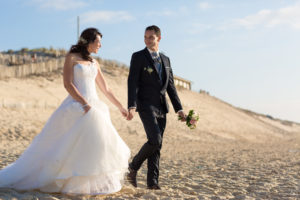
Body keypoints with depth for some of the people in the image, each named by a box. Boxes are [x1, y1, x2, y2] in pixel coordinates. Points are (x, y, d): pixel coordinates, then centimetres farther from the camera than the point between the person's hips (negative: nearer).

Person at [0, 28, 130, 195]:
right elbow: (68, 84, -11)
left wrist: (121, 107, 19)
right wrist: (85, 104, -19)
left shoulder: (94, 63, 16)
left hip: (95, 106, 7)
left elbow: (106, 89, 20)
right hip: (77, 106, -7)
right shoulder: (72, 57, -2)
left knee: (98, 143, 1)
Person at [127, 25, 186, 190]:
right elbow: (132, 83, -9)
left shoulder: (165, 59, 16)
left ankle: (152, 180, 8)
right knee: (155, 140, -17)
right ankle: (134, 166, 4)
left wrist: (179, 108, 12)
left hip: (161, 108, 6)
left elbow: (170, 86, 17)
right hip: (146, 106, -5)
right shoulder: (138, 57, -1)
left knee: (157, 145, 3)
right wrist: (131, 106, -21)